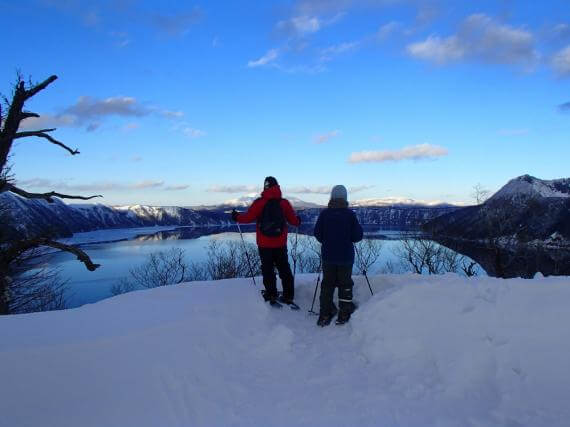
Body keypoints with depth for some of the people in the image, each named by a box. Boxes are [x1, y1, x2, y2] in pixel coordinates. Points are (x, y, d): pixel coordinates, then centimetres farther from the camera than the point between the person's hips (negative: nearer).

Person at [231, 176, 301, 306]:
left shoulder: (259, 202, -11)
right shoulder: (284, 203, -4)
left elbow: (248, 217, -10)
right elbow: (294, 220, 3)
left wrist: (237, 217, 10)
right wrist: (298, 221, 27)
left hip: (264, 244, -2)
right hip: (280, 244, 2)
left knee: (268, 270, 8)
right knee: (284, 269, 12)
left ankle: (271, 295, 10)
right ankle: (288, 296, 14)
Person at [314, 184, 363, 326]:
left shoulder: (324, 214, -6)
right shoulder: (350, 214, -10)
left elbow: (317, 233, -2)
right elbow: (357, 236, -8)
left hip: (328, 256, 1)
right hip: (346, 256, -1)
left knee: (327, 284, 11)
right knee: (345, 284, 11)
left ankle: (325, 315, 11)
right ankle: (344, 314, 16)